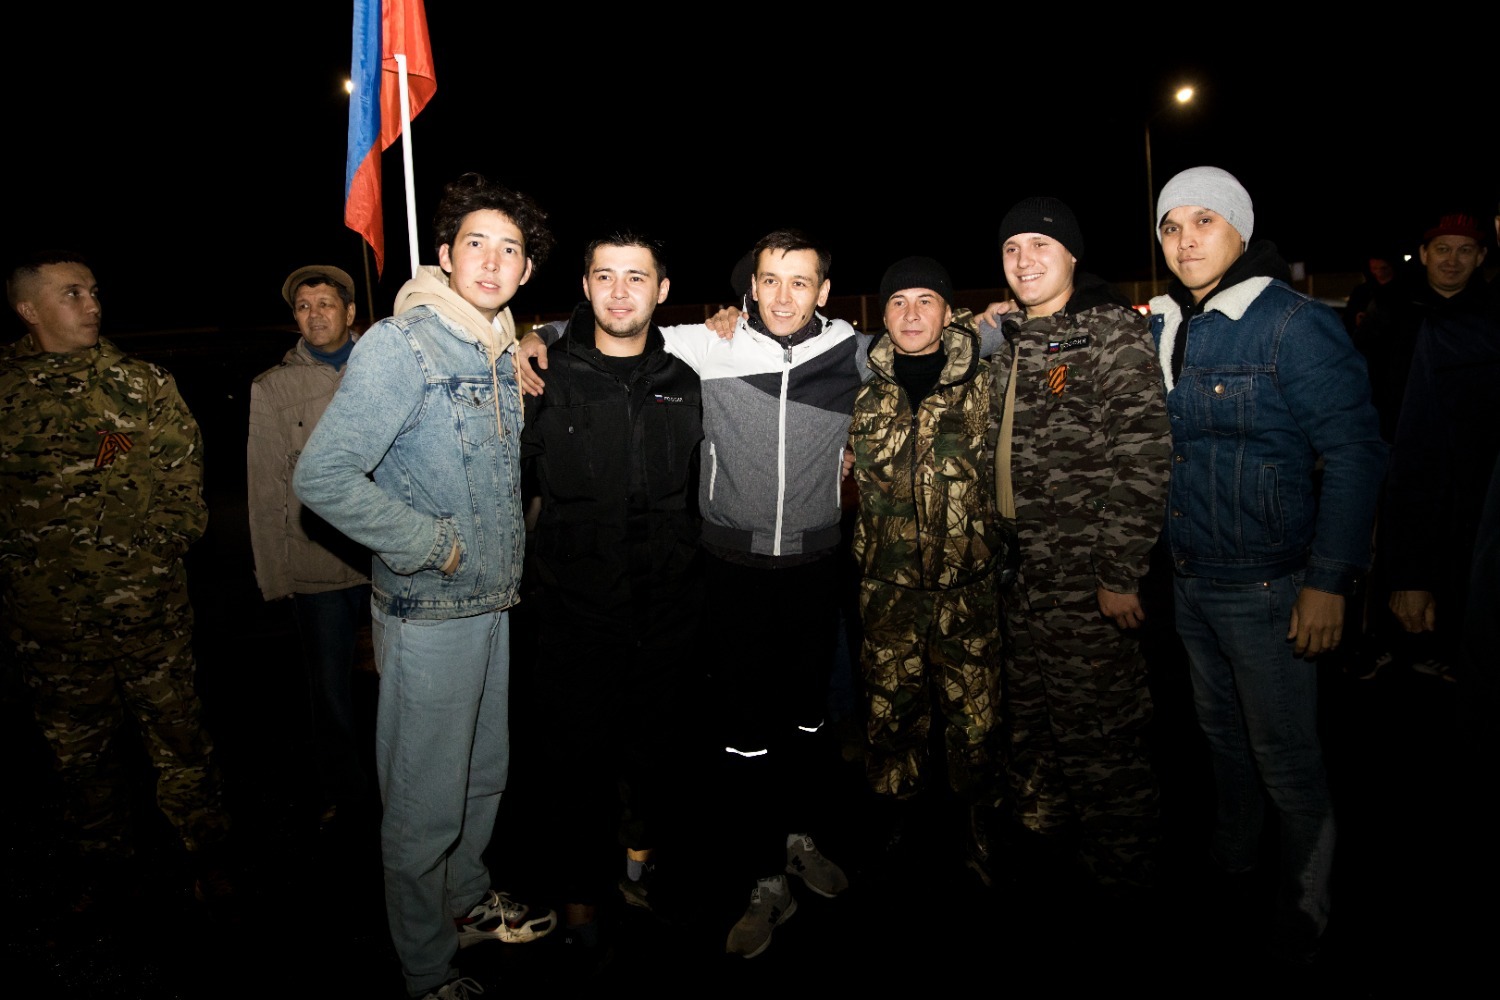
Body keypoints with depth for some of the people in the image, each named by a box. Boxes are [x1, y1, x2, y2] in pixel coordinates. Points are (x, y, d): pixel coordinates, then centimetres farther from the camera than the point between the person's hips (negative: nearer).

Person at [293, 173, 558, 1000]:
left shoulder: (505, 353, 8)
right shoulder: (399, 344, -16)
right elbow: (321, 477, -22)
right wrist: (433, 544, -18)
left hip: (494, 602, 8)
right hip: (429, 612, -7)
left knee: (485, 774, 22)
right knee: (427, 799, 7)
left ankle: (467, 900, 45)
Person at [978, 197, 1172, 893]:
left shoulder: (1112, 329, -9)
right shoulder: (1007, 342, 13)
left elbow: (1144, 459, -16)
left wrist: (1122, 574, -18)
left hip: (1087, 584, -7)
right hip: (1020, 577, 7)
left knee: (1098, 732, 3)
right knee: (1031, 726, 18)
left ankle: (1123, 872, 24)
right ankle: (1044, 842, 38)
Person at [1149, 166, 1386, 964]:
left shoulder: (1295, 324, -14)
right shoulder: (1161, 329, 5)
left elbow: (1355, 453, -16)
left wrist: (1329, 579, -19)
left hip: (1267, 584, -6)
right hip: (1189, 578, 6)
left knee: (1284, 754, 6)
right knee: (1221, 728, 22)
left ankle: (1303, 911, 28)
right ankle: (1230, 857, 44)